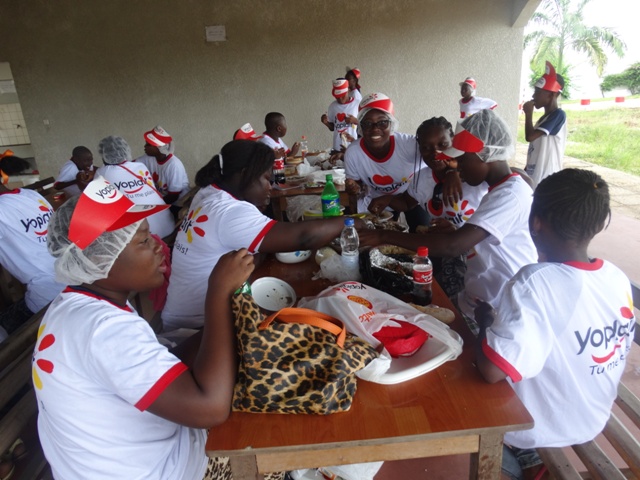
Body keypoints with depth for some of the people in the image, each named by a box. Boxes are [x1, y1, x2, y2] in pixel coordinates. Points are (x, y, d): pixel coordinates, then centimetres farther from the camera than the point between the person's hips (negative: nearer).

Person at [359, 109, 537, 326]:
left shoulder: (511, 195, -21)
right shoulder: (499, 189, 9)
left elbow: (454, 245, -30)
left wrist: (386, 236, -25)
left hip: (490, 317, -8)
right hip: (476, 303, 8)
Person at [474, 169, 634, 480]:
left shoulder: (537, 282, -33)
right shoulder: (619, 279, -11)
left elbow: (491, 370, -34)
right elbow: (616, 355, 5)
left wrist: (486, 319, -17)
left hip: (533, 430, -6)